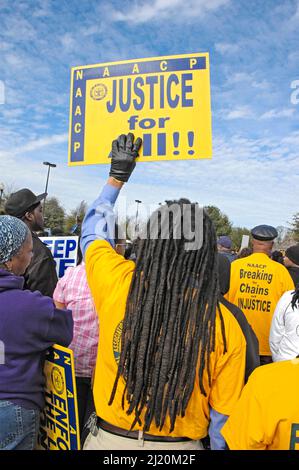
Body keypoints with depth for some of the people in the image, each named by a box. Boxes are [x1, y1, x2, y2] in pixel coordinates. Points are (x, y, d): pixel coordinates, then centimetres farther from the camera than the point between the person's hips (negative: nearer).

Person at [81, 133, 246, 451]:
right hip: (179, 445, 0)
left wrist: (117, 175, 11)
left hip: (109, 439, 1)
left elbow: (93, 231, 1)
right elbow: (223, 417, -8)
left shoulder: (116, 284, -20)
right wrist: (219, 445, 11)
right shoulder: (225, 325, -20)